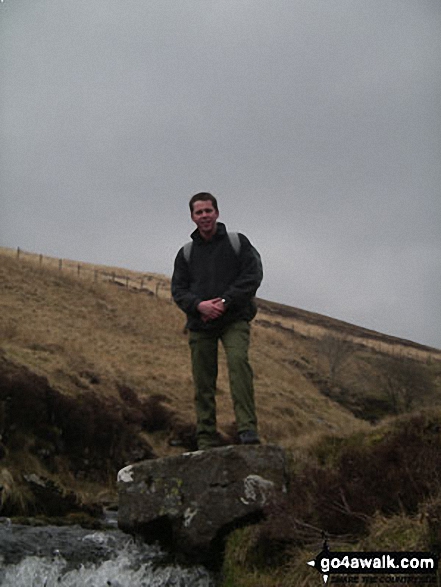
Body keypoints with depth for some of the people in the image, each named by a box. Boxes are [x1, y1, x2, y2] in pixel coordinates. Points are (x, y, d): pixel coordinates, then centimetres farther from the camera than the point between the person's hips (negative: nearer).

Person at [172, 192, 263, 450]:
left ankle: (248, 428, -28)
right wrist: (199, 305, -14)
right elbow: (178, 289, 8)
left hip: (234, 320, -3)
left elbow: (253, 275, -3)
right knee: (203, 382, 1)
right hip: (200, 325, 3)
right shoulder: (186, 252, 13)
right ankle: (207, 440, 8)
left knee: (238, 361, -27)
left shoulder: (237, 242, 6)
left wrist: (225, 302, -13)